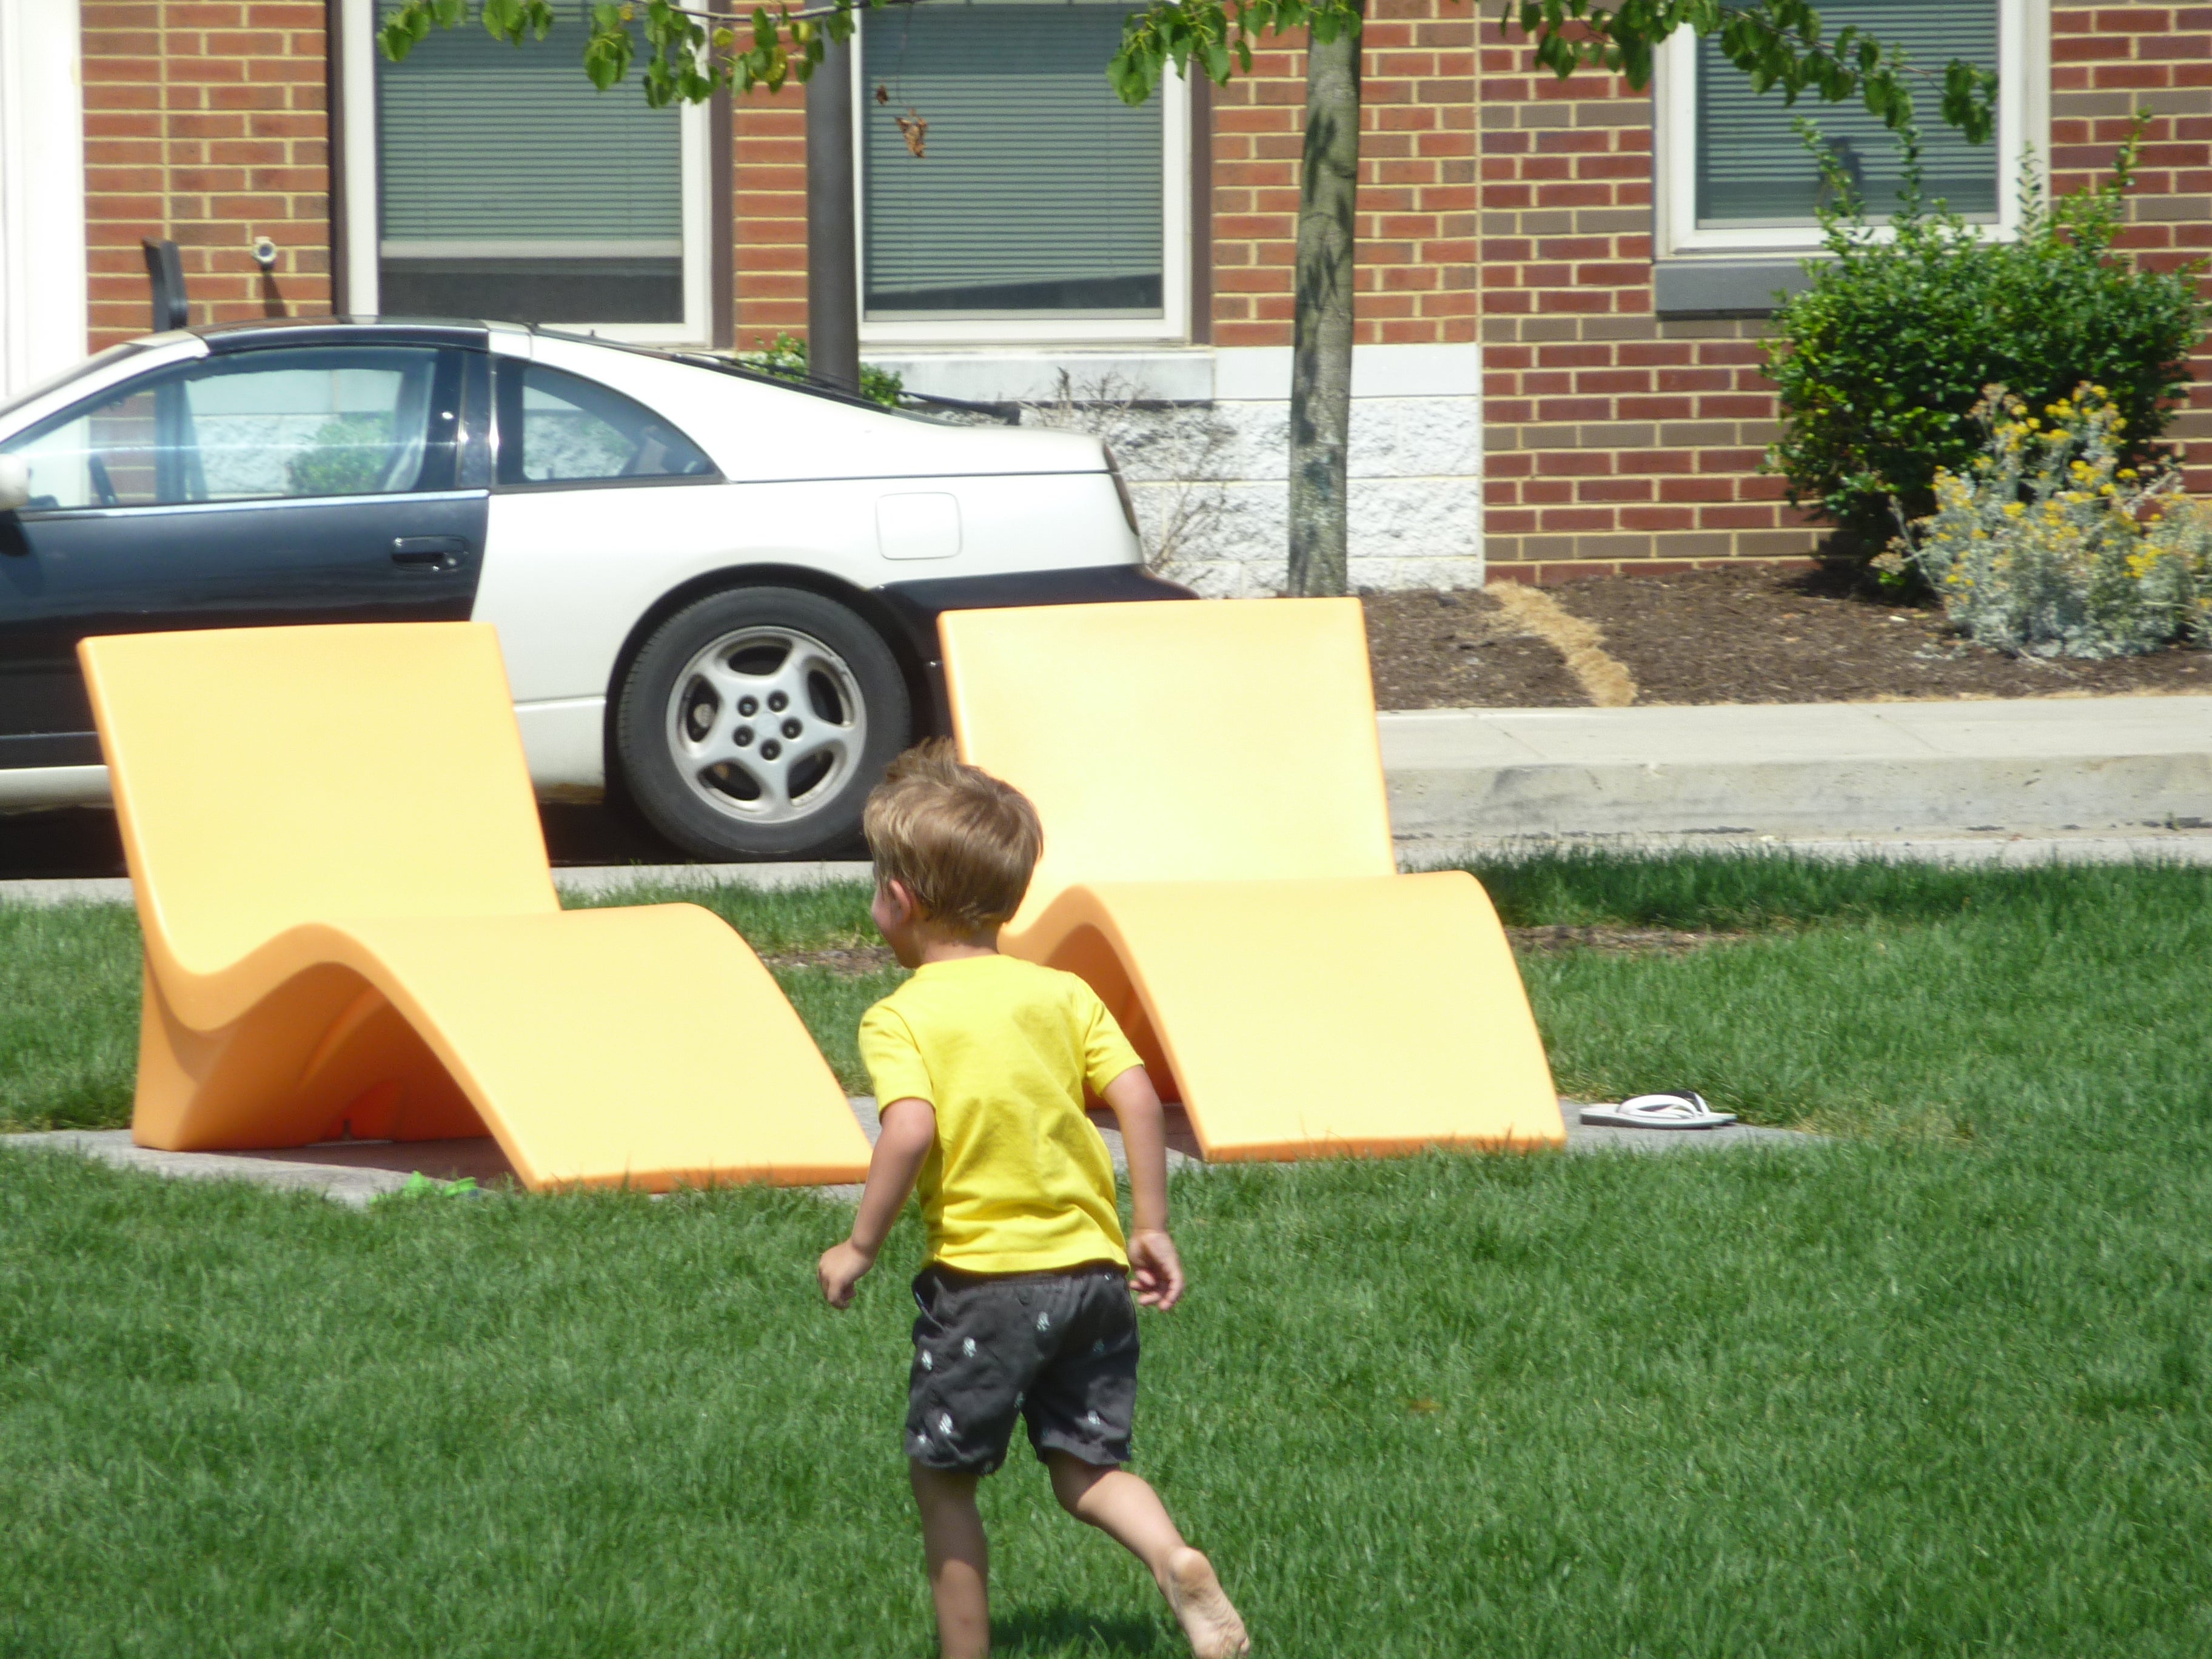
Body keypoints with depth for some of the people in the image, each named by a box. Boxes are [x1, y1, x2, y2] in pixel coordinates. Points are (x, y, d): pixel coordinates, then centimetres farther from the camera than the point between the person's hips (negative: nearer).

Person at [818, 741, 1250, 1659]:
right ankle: (1175, 1561, -16)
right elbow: (1137, 1098, 0)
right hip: (1091, 1267, 5)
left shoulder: (902, 1017, -6)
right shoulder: (1064, 994, 8)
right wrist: (1152, 1229, 7)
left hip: (981, 1276, -5)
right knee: (1087, 1466, 12)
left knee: (943, 1477, 11)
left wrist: (859, 1247, -12)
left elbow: (911, 1129, -22)